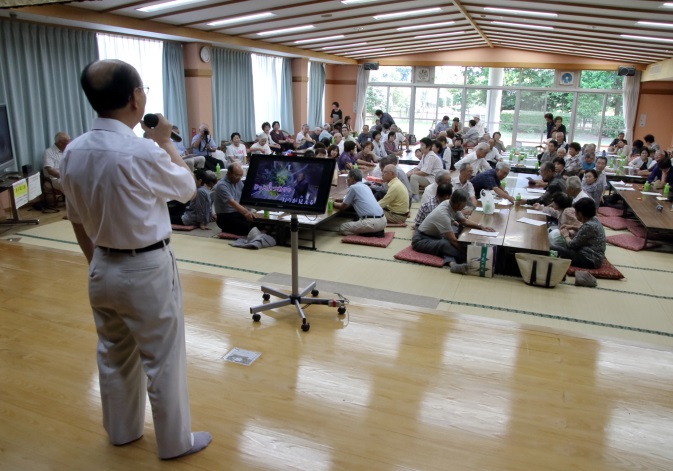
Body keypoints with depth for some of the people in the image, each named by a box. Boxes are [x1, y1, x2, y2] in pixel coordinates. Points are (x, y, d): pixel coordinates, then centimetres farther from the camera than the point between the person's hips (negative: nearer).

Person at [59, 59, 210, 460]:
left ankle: (122, 430, 41)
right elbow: (188, 188, -4)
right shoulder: (143, 152, -24)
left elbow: (77, 219, 8)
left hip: (103, 269, 7)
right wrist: (165, 142, 6)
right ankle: (175, 441, 28)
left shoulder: (73, 152, -2)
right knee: (163, 359, 9)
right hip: (147, 270, -7)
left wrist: (97, 260, 20)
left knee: (113, 354, 21)